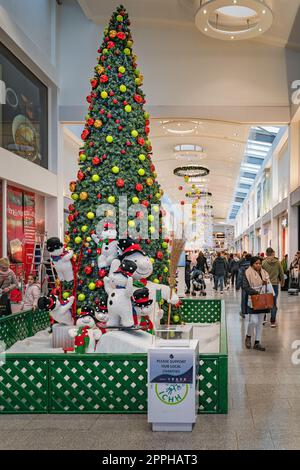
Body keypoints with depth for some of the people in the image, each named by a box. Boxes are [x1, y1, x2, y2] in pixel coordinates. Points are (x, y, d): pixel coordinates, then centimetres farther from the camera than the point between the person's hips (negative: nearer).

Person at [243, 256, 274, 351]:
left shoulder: (264, 273, 9)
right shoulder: (248, 273, -8)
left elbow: (269, 286, 13)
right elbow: (245, 287, -14)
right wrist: (255, 292, -24)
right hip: (252, 301, -6)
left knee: (260, 322, 9)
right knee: (253, 321, -12)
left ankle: (257, 342, 17)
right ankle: (248, 337, 16)